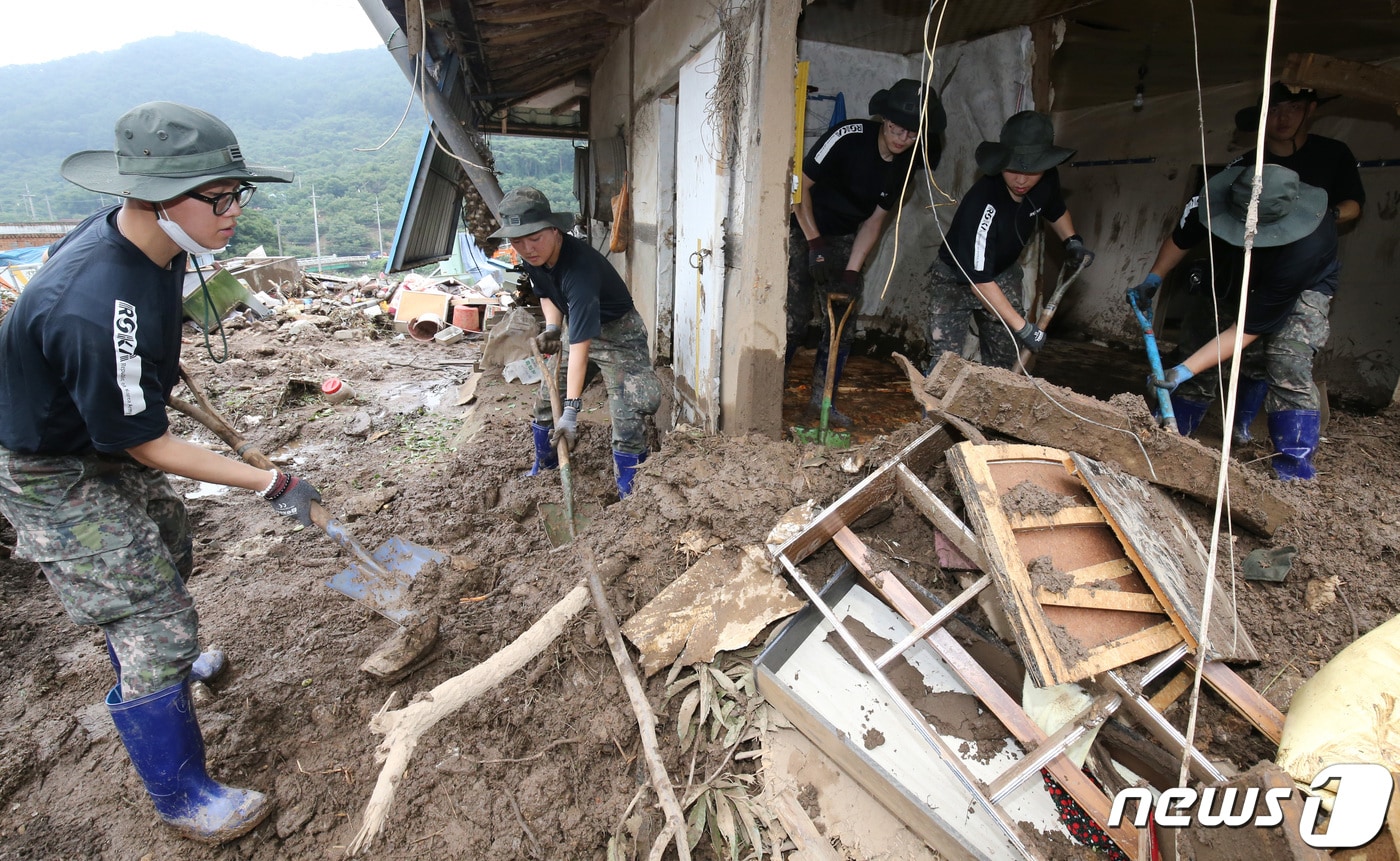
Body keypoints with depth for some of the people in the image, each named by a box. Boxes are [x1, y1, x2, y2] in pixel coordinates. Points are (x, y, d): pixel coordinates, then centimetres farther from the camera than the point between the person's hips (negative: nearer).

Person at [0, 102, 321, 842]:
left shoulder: (147, 236, -12)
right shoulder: (96, 310, -39)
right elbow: (148, 447, -28)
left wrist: (161, 366, 26)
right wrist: (270, 484, -25)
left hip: (108, 442, 9)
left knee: (168, 554, 26)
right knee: (157, 621, -5)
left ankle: (152, 663, 57)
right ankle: (181, 797, 15)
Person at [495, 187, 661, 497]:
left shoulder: (579, 268, -38)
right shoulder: (533, 259, -13)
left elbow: (581, 346, -42)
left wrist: (571, 411, -44)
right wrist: (552, 327, -9)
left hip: (618, 333, -8)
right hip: (574, 330, 8)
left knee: (628, 416, -17)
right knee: (546, 402, 14)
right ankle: (542, 471, 37)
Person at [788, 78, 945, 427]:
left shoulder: (907, 163, -3)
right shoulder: (849, 136, -21)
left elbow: (875, 220, -2)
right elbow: (801, 185, -17)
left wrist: (851, 272, -12)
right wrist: (815, 244, -21)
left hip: (843, 238, 6)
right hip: (802, 230, -5)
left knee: (843, 323, 2)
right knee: (795, 318, -13)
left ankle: (822, 400, 13)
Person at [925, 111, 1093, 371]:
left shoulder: (1047, 181, -14)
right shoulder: (982, 205, -36)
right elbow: (979, 280, -33)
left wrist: (1072, 241, -5)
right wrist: (1023, 328, -29)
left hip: (1004, 274, 6)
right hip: (956, 279, -6)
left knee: (1003, 363, 10)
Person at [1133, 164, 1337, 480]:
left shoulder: (1301, 251, -45)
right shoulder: (1219, 197, -33)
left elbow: (1248, 329, -39)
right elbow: (1182, 236, -7)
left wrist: (1186, 370, -44)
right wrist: (1153, 279, -15)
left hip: (1305, 286, -5)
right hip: (1233, 277, 5)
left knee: (1287, 367, -21)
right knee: (1199, 345, -2)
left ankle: (1295, 474, -15)